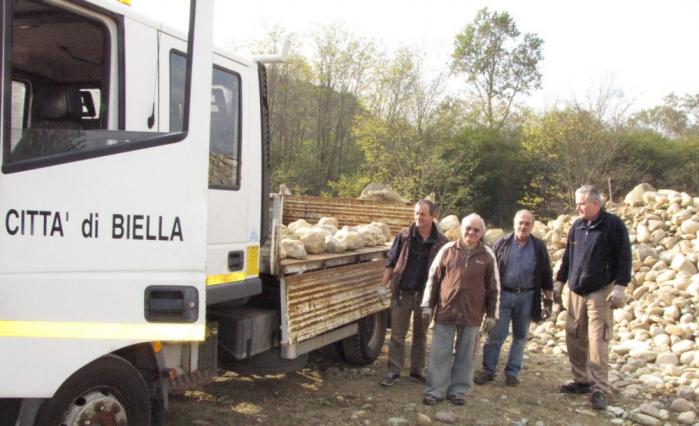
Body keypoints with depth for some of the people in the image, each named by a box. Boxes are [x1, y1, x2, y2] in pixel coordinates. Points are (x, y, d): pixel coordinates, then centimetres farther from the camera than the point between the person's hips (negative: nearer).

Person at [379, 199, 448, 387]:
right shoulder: (404, 236, -2)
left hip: (425, 295, 1)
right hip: (402, 293, 0)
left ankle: (418, 370, 28)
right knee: (397, 335, 3)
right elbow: (391, 262, 3)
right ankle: (393, 371, 11)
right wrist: (383, 285, -3)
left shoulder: (441, 242, -3)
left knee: (421, 336, 14)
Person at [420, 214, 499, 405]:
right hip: (445, 311, 0)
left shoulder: (488, 256, 3)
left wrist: (491, 314, 5)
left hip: (472, 315, 0)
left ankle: (458, 391, 21)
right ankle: (435, 390, 12)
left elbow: (492, 288, 8)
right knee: (440, 353, 3)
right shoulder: (448, 250, 2)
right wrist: (428, 305, 4)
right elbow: (433, 278, 6)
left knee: (465, 355, 9)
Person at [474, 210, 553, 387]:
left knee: (520, 337, 9)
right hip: (503, 294, -1)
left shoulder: (539, 247, 2)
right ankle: (488, 370, 12)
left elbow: (546, 276, 5)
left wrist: (548, 302, 2)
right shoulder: (502, 243, 0)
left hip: (527, 297, 1)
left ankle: (512, 372, 21)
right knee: (496, 335, 0)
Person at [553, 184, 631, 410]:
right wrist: (559, 281, 17)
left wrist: (619, 286, -14)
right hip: (576, 292, 6)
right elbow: (567, 257, 18)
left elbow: (624, 257, -7)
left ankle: (599, 389, -3)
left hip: (600, 293, -6)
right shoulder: (577, 226, 10)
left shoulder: (613, 225, -6)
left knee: (598, 341, -8)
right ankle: (581, 380, 22)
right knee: (574, 339, 9)